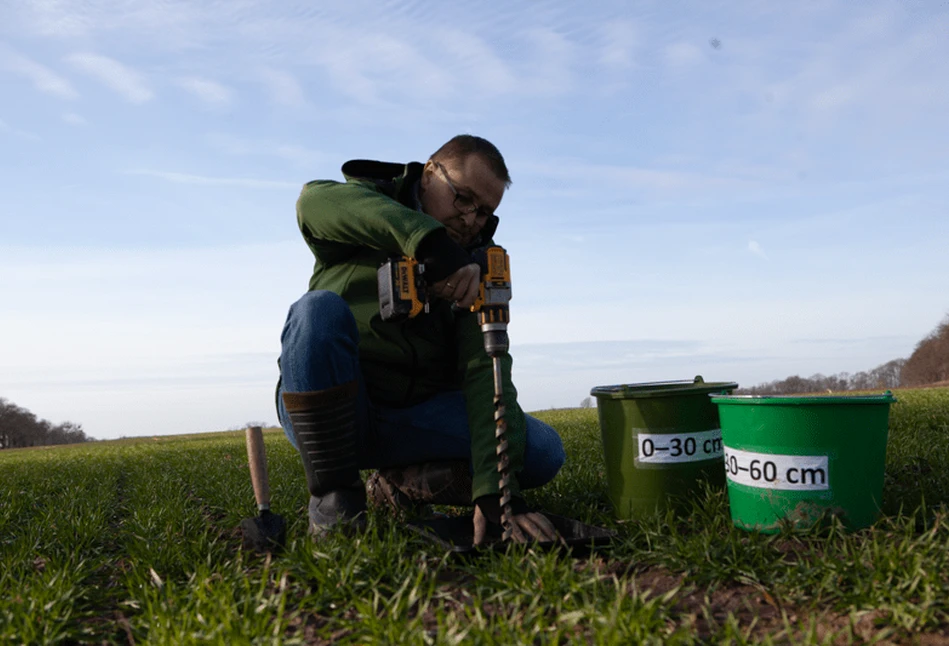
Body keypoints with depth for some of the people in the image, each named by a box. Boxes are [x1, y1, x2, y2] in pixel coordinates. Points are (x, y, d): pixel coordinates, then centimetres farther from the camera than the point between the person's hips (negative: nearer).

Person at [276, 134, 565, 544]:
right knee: (320, 309, -32)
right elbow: (316, 202, -31)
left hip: (417, 415, 2)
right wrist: (428, 237, -43)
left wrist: (494, 491, -29)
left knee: (543, 452, -17)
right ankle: (334, 496, -19)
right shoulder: (363, 211, -4)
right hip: (323, 414, -2)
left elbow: (486, 373, -16)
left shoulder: (477, 267, -2)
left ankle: (399, 485, 1)